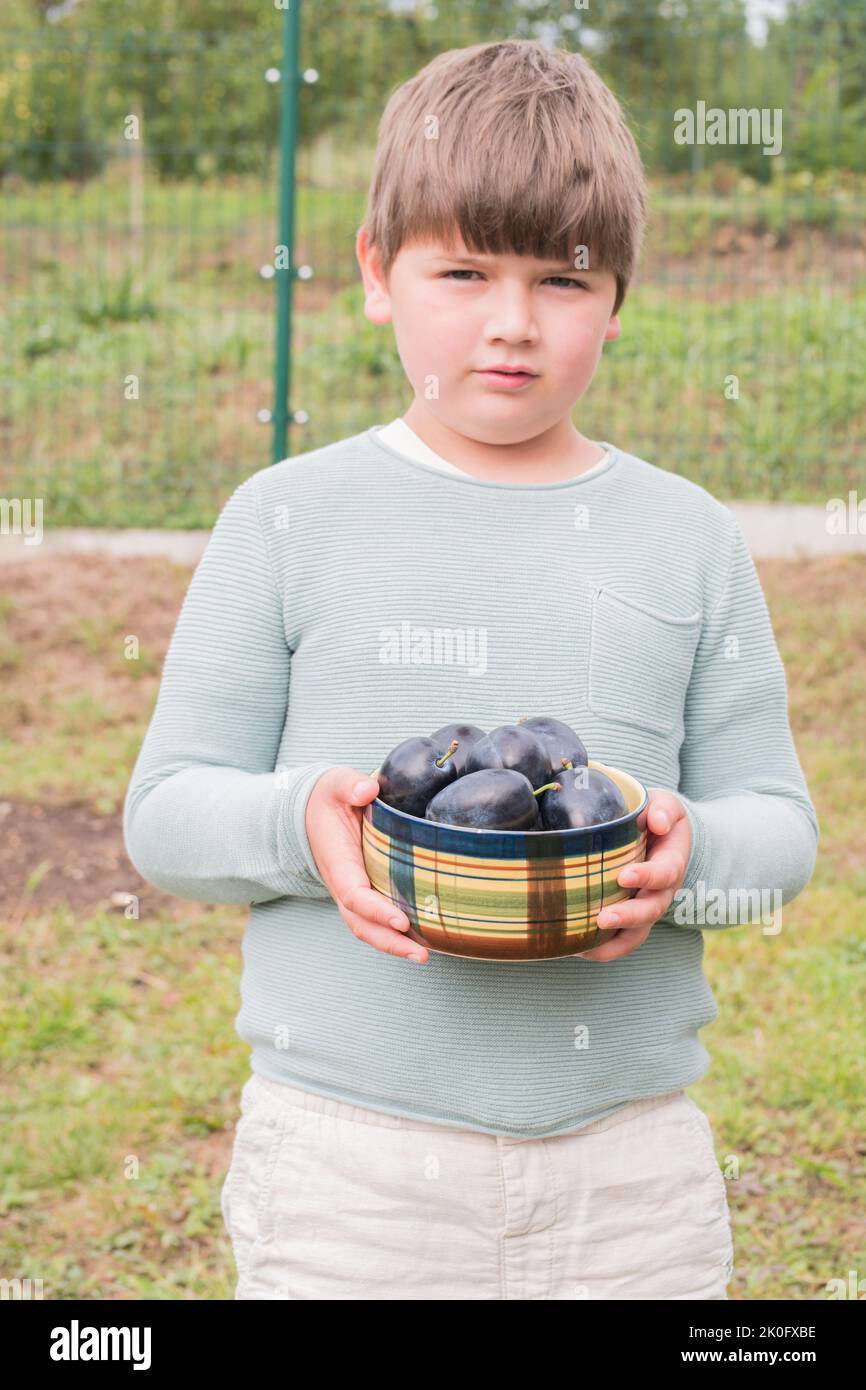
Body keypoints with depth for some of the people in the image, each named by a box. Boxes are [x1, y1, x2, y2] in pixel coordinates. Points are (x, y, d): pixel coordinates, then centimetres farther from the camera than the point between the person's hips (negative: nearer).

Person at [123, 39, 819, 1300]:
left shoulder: (688, 537, 6)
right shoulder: (288, 520, 1)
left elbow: (780, 821, 8)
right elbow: (164, 812, 1)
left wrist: (690, 854, -14)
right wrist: (296, 822, -19)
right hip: (346, 1155, -1)